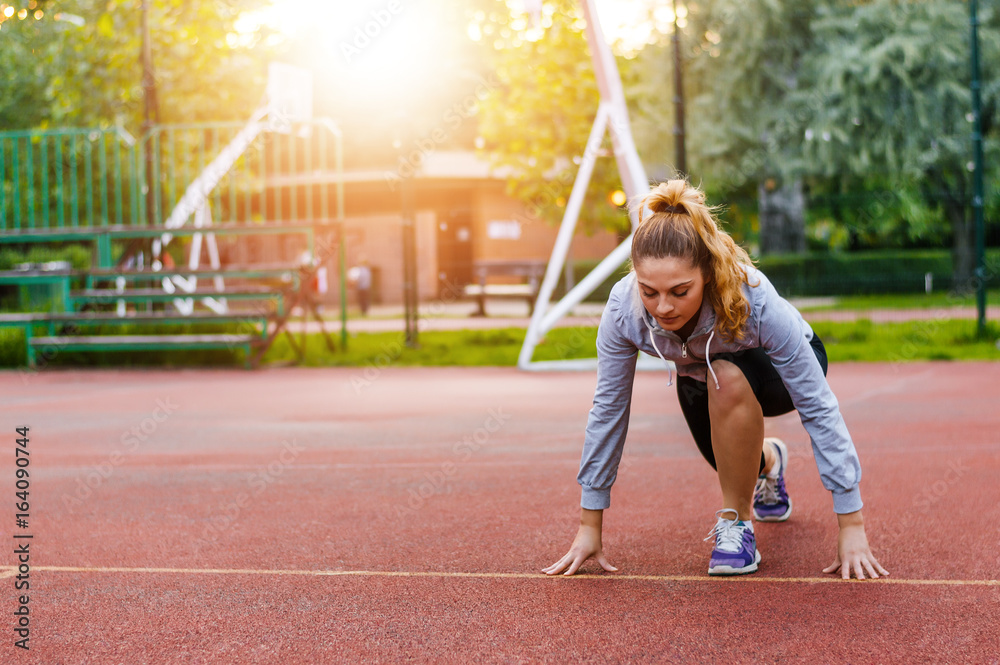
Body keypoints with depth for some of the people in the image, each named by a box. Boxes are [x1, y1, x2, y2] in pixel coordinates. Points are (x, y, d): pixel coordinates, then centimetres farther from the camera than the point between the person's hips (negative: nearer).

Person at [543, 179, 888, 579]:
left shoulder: (753, 300, -41)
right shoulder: (624, 308, -33)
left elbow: (818, 409, -36)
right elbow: (608, 410, -22)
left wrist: (852, 527, -35)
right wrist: (589, 527, -17)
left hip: (777, 369, -4)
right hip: (700, 377, 4)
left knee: (727, 378, -35)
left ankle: (738, 522, -16)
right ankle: (767, 460, 46)